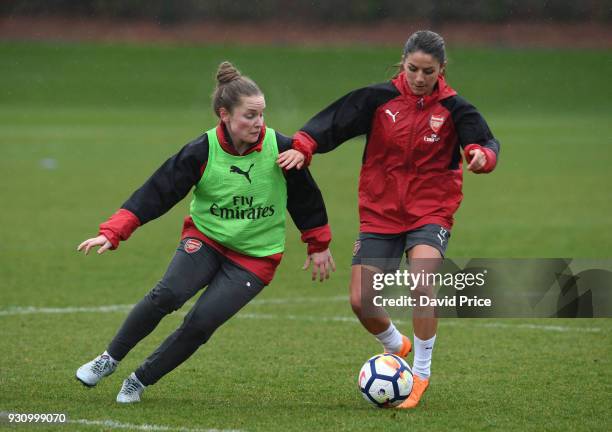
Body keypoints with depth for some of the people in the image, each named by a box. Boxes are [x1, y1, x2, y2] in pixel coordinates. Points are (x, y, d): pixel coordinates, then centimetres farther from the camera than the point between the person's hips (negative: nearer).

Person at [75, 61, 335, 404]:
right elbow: (157, 193, -12)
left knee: (202, 321, -18)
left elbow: (306, 197, 4)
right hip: (205, 239, 0)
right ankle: (109, 360, -7)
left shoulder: (280, 149, -13)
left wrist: (319, 246, 14)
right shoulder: (201, 152, -14)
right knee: (168, 294, -27)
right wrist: (113, 232, -21)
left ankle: (140, 382, 2)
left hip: (255, 256, 0)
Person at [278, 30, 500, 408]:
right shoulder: (380, 98, -5)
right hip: (380, 212, 2)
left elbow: (486, 142, -14)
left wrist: (482, 154, -37)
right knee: (361, 302, -4)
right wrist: (303, 147, -21)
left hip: (431, 212, -2)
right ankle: (397, 347, 31)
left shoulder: (453, 108, -6)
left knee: (421, 282, -29)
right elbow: (334, 121, -5)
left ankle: (422, 372, -9)